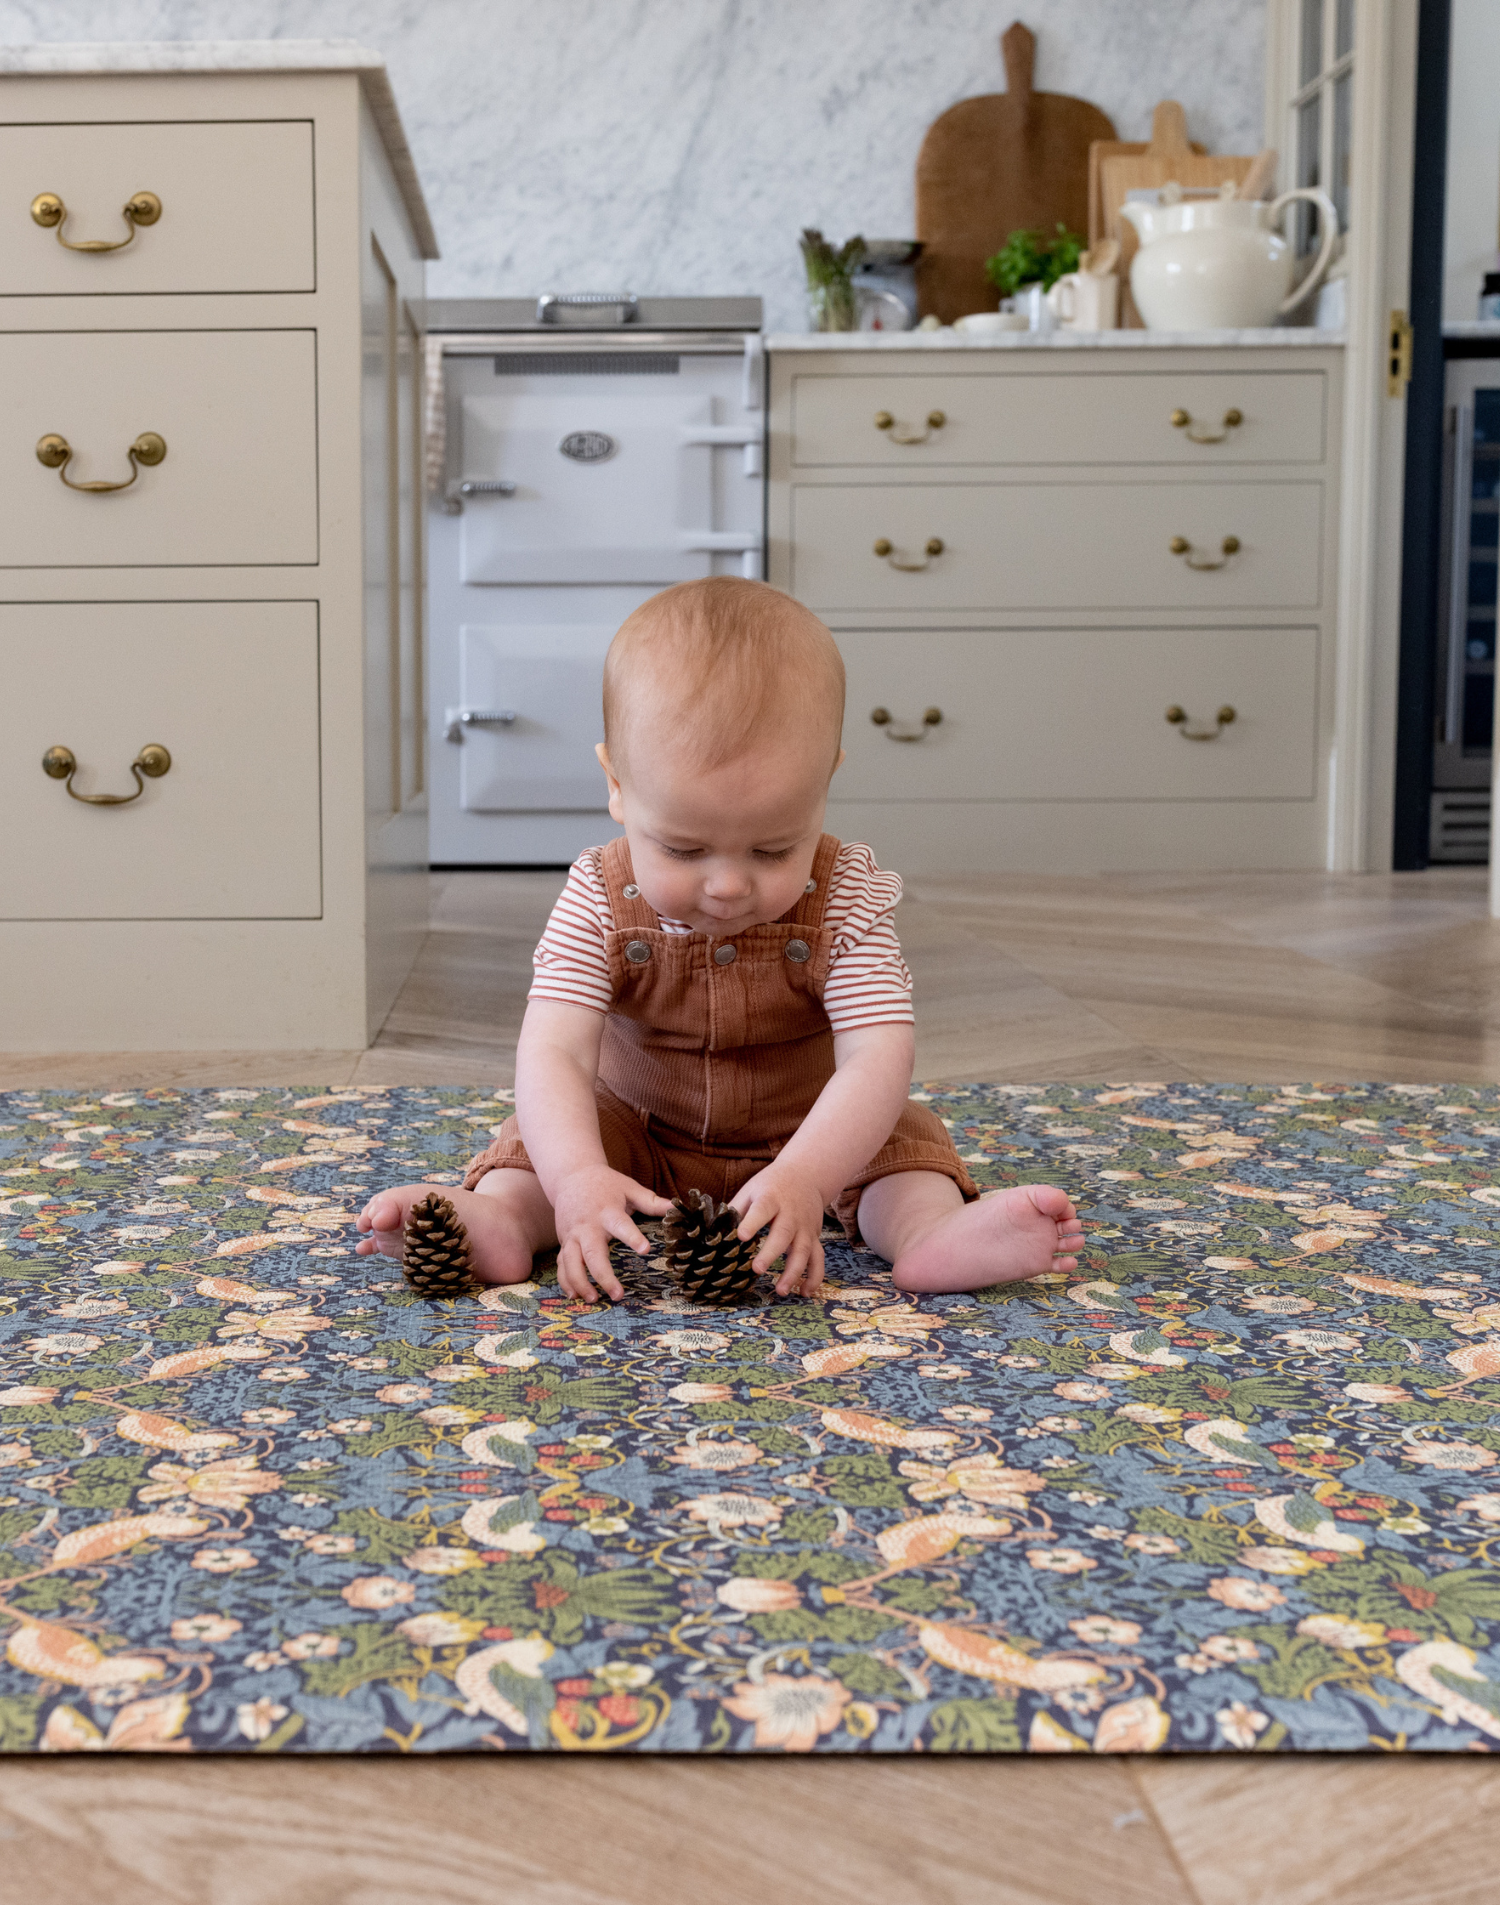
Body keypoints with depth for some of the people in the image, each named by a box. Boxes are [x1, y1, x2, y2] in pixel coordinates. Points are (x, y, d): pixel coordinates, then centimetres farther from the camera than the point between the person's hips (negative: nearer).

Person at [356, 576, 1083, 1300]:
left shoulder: (845, 902, -23)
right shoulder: (599, 905, -22)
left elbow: (878, 1059, -33)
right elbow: (552, 1055, -31)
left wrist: (802, 1179, -52)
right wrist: (578, 1180, -52)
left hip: (815, 1140, 0)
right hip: (638, 1134, 0)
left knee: (902, 1137, -20)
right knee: (539, 1137, -18)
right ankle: (499, 1219, -43)